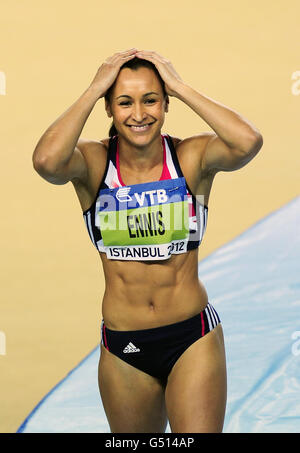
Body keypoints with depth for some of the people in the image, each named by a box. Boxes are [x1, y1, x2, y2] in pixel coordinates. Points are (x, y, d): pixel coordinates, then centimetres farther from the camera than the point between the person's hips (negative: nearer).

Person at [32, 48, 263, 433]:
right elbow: (46, 161, -29)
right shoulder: (92, 162, -6)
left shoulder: (193, 157, -6)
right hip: (123, 347, 2)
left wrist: (181, 87, -18)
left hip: (193, 340, -1)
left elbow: (248, 142, -27)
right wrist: (94, 89, -19)